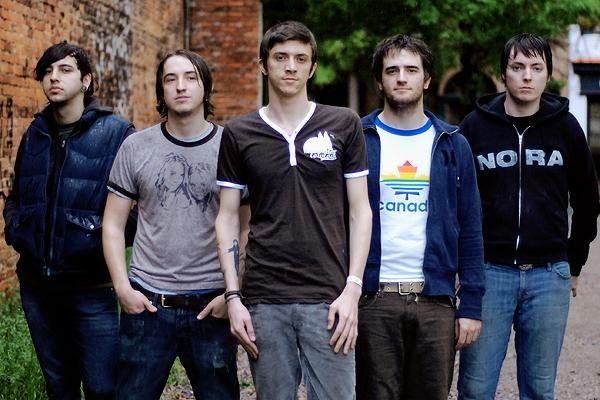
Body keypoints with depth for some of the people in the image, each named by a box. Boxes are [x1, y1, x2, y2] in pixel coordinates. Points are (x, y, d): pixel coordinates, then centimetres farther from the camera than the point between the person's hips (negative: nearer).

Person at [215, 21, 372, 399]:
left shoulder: (344, 125, 4)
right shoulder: (239, 134, 6)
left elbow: (360, 211, 4)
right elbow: (228, 218, 8)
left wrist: (352, 288, -5)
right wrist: (233, 296, 0)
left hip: (327, 298, -1)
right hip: (264, 300, 1)